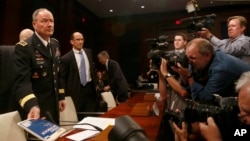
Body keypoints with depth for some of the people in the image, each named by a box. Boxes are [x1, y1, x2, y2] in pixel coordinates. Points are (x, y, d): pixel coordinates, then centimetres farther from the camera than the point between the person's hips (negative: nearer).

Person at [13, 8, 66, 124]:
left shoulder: (55, 44, 5)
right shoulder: (23, 47, -16)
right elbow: (22, 81, -24)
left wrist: (61, 96, 10)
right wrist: (32, 105, -40)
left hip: (53, 103, 7)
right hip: (36, 106, -6)